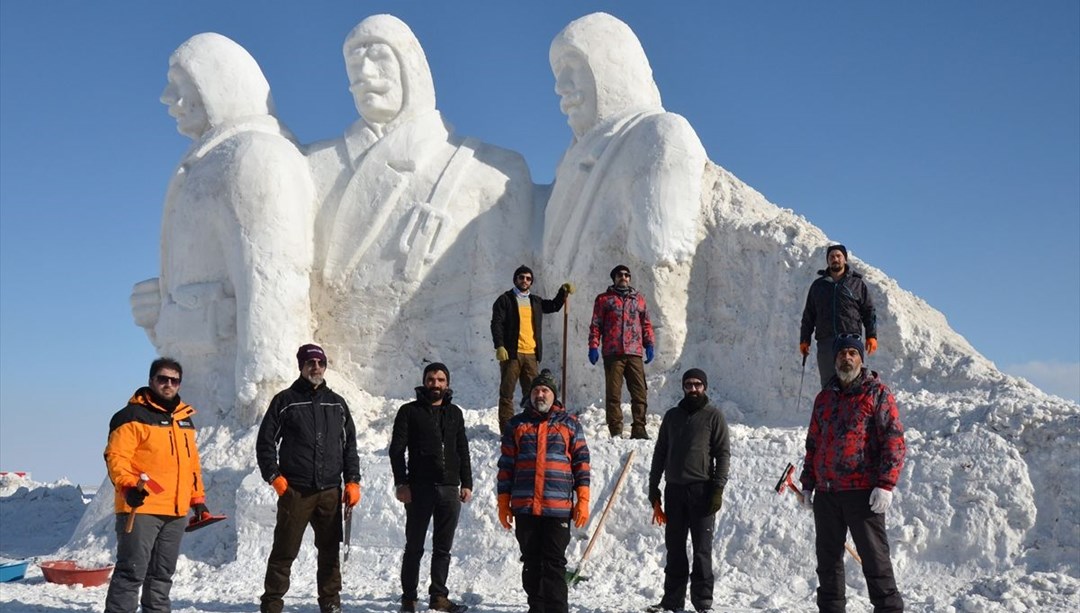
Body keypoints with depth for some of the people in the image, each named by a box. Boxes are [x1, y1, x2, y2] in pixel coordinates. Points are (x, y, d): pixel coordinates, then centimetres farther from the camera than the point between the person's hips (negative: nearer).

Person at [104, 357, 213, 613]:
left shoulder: (185, 419, 19)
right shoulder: (133, 416, -4)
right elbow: (116, 456, -13)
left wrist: (198, 499, 21)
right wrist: (128, 486, -27)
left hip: (176, 512, 7)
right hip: (140, 509, -7)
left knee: (163, 574, 14)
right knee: (132, 571, -9)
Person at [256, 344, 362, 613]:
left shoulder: (337, 403, 13)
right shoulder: (285, 400, 3)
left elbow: (350, 445, 15)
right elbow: (265, 441, 3)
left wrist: (352, 481, 7)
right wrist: (274, 476, -7)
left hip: (330, 492, 4)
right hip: (295, 490, -3)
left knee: (330, 551, 9)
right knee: (284, 551, -1)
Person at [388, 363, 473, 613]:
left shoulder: (455, 413, 15)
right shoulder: (410, 411, 3)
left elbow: (463, 451, 17)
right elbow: (397, 450, -2)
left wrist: (466, 484, 9)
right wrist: (401, 483, -11)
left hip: (449, 489, 4)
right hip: (419, 487, -4)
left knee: (443, 548, 7)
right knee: (414, 547, 2)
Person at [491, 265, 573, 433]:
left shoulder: (535, 301, 18)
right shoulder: (505, 300, 2)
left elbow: (554, 306, 32)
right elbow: (496, 324, -5)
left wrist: (563, 292, 15)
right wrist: (499, 346, -16)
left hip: (531, 354, 5)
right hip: (512, 354, -5)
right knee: (507, 393, -3)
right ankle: (506, 430, -1)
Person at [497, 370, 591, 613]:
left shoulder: (569, 424, 8)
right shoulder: (517, 424, 11)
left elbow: (581, 463, 6)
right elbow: (506, 465, 12)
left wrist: (583, 501, -2)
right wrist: (504, 503, 7)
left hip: (558, 508, -2)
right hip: (524, 508, 2)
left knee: (554, 563, -3)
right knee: (531, 562, 9)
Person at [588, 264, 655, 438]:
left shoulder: (638, 299, 19)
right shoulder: (604, 299, 11)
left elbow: (646, 324, 20)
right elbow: (596, 325, 7)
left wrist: (649, 344, 8)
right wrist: (593, 346, -4)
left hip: (634, 353, 2)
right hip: (612, 354, -2)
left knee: (639, 392, -4)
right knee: (613, 393, -2)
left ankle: (639, 429, -1)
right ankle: (615, 431, 0)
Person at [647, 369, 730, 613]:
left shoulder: (713, 416, 2)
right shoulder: (672, 416, 15)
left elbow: (723, 453, -3)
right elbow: (660, 452, 17)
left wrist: (718, 488, -12)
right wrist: (653, 488, 12)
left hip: (701, 489, -4)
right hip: (674, 488, 4)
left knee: (701, 548, -3)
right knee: (674, 547, 8)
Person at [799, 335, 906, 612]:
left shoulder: (878, 393, -1)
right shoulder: (824, 398, 17)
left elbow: (894, 440, -8)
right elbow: (813, 443, 22)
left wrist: (886, 485, -16)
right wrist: (807, 483, 17)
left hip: (862, 491, -6)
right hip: (825, 492, 6)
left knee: (874, 555, -3)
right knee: (828, 556, 11)